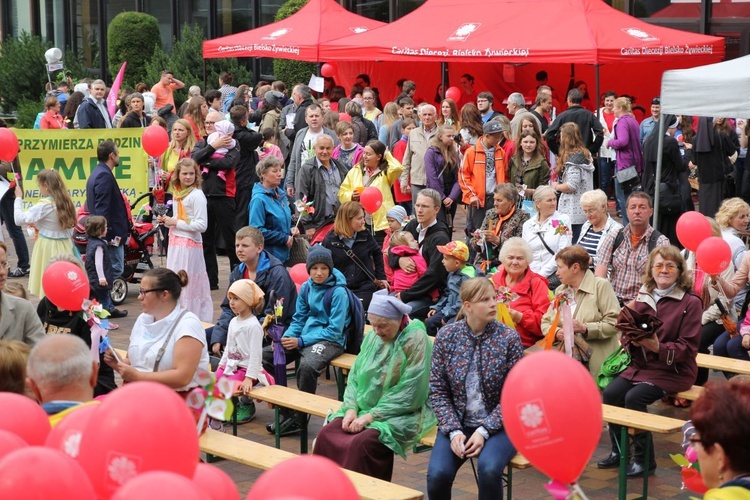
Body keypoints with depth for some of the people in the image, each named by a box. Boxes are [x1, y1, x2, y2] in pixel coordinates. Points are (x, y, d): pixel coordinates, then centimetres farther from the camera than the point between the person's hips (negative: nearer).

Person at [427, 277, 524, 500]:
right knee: (437, 475, -23)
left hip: (497, 425, -1)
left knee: (489, 469, -31)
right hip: (456, 423, 2)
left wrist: (484, 431, -16)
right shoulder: (446, 336, -2)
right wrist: (454, 431, -12)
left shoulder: (509, 338, -6)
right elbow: (437, 390, -1)